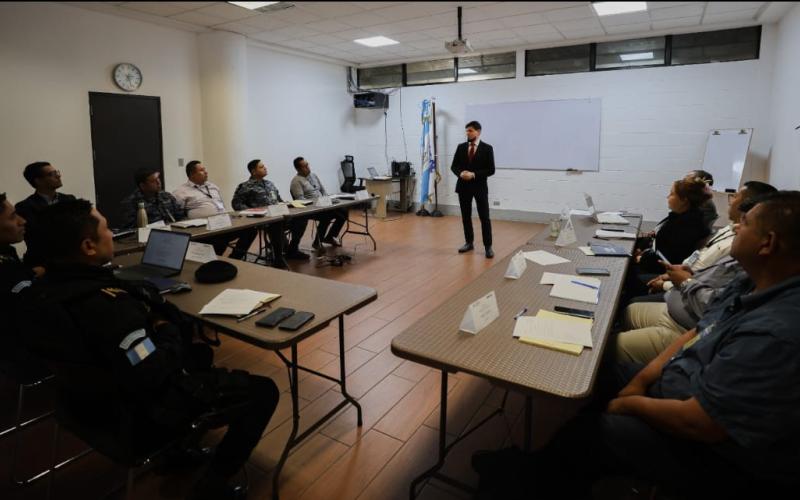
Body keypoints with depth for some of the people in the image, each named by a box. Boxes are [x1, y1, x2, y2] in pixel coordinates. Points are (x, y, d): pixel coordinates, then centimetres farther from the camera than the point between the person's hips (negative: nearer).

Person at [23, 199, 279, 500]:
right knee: (263, 391, -4)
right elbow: (156, 376, -32)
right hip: (144, 411, -9)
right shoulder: (108, 305, -35)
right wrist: (169, 330, -16)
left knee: (199, 352, 31)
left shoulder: (45, 287, -5)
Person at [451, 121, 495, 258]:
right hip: (463, 186, 4)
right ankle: (469, 243, 23)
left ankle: (488, 246, 4)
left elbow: (491, 170, -7)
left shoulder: (487, 148, -3)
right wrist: (460, 173, -13)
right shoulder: (461, 147, 7)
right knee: (466, 217, 10)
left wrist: (474, 174, -18)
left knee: (484, 217, -3)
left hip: (480, 187, -3)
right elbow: (454, 166, 8)